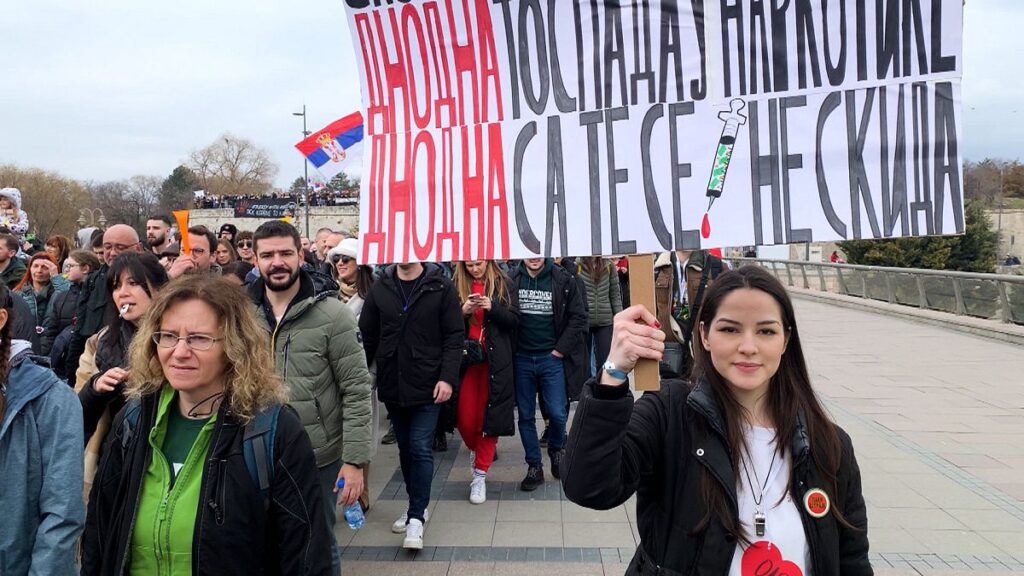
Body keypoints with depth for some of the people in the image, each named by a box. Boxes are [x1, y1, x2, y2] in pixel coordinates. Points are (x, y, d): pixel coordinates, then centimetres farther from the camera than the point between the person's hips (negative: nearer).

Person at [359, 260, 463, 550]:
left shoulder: (441, 287, -4)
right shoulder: (380, 289, 5)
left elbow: (454, 336, -6)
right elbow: (367, 337, 7)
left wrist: (448, 377, -15)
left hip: (427, 385, -4)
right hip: (392, 385, 4)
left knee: (420, 448, -6)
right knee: (405, 448, 14)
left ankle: (416, 517, 2)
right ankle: (417, 506, 28)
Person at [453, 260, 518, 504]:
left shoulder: (504, 285, 3)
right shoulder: (456, 286, 6)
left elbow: (514, 319, -2)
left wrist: (492, 307, -19)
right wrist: (462, 311, -16)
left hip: (495, 360, -1)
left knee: (489, 415, 0)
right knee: (465, 417, 2)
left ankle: (480, 475, 10)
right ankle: (475, 451, 34)